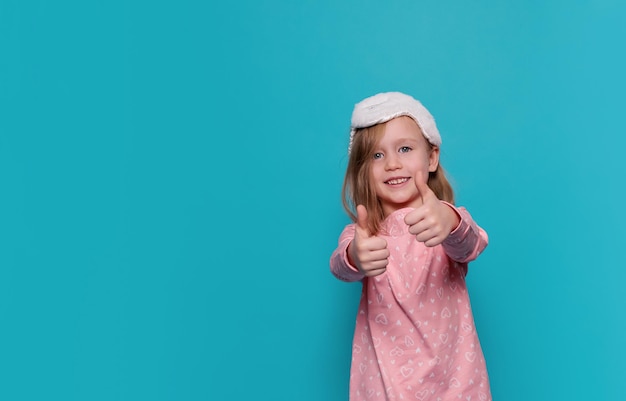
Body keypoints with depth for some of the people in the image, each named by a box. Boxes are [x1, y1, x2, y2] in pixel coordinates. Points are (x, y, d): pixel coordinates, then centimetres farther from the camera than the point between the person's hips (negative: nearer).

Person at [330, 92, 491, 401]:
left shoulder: (452, 221, -6)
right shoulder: (360, 235, -5)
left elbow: (469, 246, -27)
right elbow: (340, 268, -24)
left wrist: (450, 223, -48)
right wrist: (355, 259, -46)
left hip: (453, 376, 0)